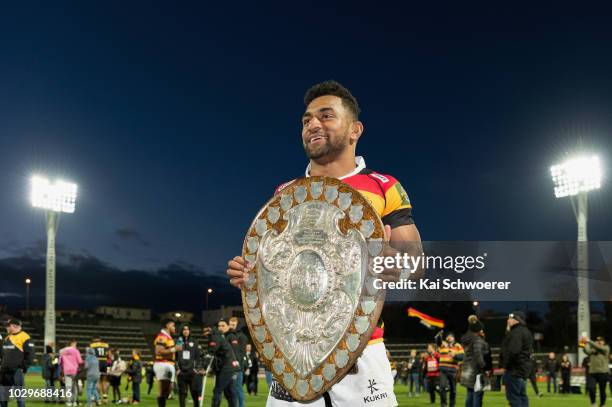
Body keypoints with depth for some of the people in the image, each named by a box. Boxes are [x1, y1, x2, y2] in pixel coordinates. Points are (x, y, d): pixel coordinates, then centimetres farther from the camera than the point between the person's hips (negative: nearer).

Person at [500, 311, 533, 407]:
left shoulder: (516, 332, -16)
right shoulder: (525, 331, 18)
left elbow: (513, 351, -25)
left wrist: (506, 365, -14)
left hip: (515, 368, -11)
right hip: (523, 367, 11)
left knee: (513, 396, -8)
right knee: (522, 395, 14)